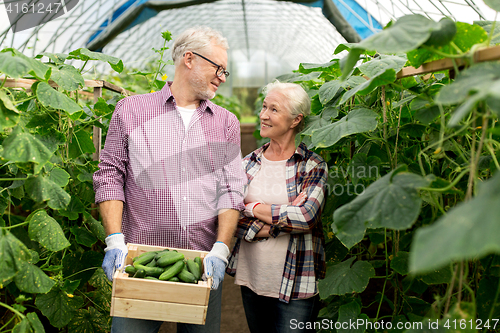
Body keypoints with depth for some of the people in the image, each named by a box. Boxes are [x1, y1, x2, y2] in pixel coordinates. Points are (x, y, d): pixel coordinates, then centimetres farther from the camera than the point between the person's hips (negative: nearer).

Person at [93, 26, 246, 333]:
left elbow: (231, 189, 4)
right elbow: (110, 176, 2)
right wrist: (115, 240, -9)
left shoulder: (226, 123, 12)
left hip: (204, 265, 2)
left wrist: (221, 249, -9)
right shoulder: (131, 110, 7)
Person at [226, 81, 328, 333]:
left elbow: (307, 217, -20)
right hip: (250, 279, 4)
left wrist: (253, 208, -11)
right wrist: (282, 220, -17)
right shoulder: (248, 164, 4)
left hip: (295, 286, -3)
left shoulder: (312, 166, -5)